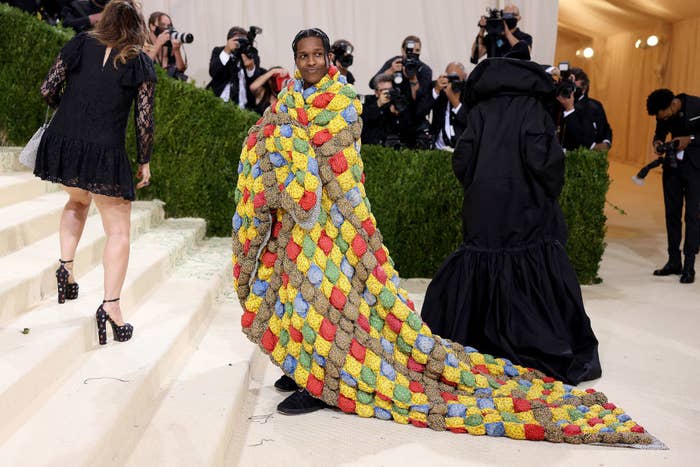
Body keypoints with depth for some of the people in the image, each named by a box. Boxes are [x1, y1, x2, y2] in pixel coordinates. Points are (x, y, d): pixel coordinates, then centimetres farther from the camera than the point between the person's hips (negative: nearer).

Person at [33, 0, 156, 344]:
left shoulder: (80, 44, 8)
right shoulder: (140, 63, 2)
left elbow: (47, 90, 5)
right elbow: (144, 121, -2)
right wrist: (145, 162, 10)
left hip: (61, 145, 4)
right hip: (105, 152, -3)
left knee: (77, 200, 34)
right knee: (118, 230, 8)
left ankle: (66, 265, 18)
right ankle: (111, 306, 0)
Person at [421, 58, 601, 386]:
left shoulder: (480, 111, 5)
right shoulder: (532, 109, -4)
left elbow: (462, 161, 1)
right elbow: (544, 160, -14)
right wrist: (549, 193, 3)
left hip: (483, 210, 3)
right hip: (525, 212, -3)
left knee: (480, 272, 11)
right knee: (532, 275, 0)